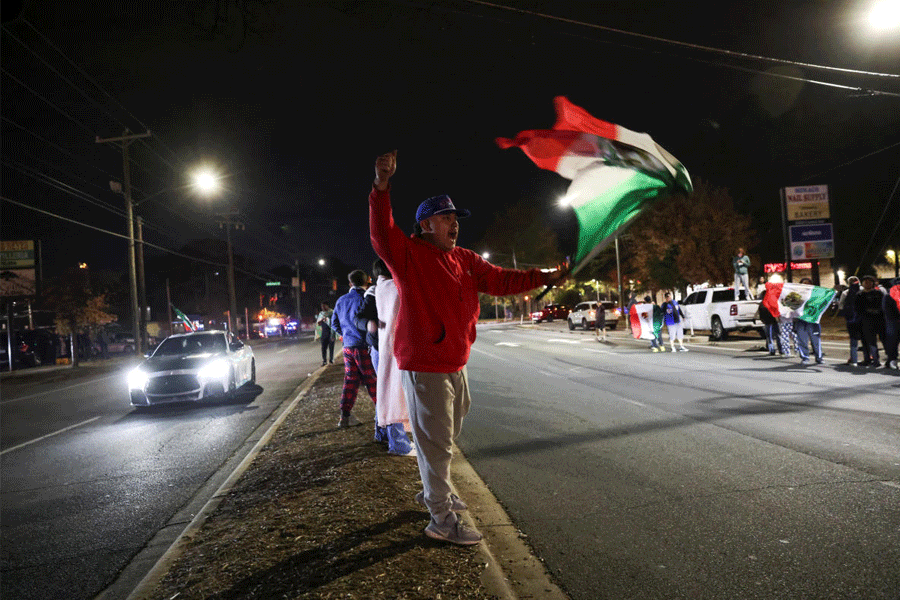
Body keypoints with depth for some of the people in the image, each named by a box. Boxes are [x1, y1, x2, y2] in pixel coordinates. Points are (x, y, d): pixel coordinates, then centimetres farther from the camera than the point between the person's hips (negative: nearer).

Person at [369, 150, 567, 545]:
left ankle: (433, 491, 44)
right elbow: (382, 233, -27)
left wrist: (544, 278, -3)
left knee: (445, 437, 23)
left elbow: (500, 280, 8)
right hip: (423, 367, -8)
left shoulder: (465, 260, 10)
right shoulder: (409, 255, -10)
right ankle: (441, 519, 12)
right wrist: (381, 186, -41)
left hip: (454, 366, 8)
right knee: (435, 441, 0)